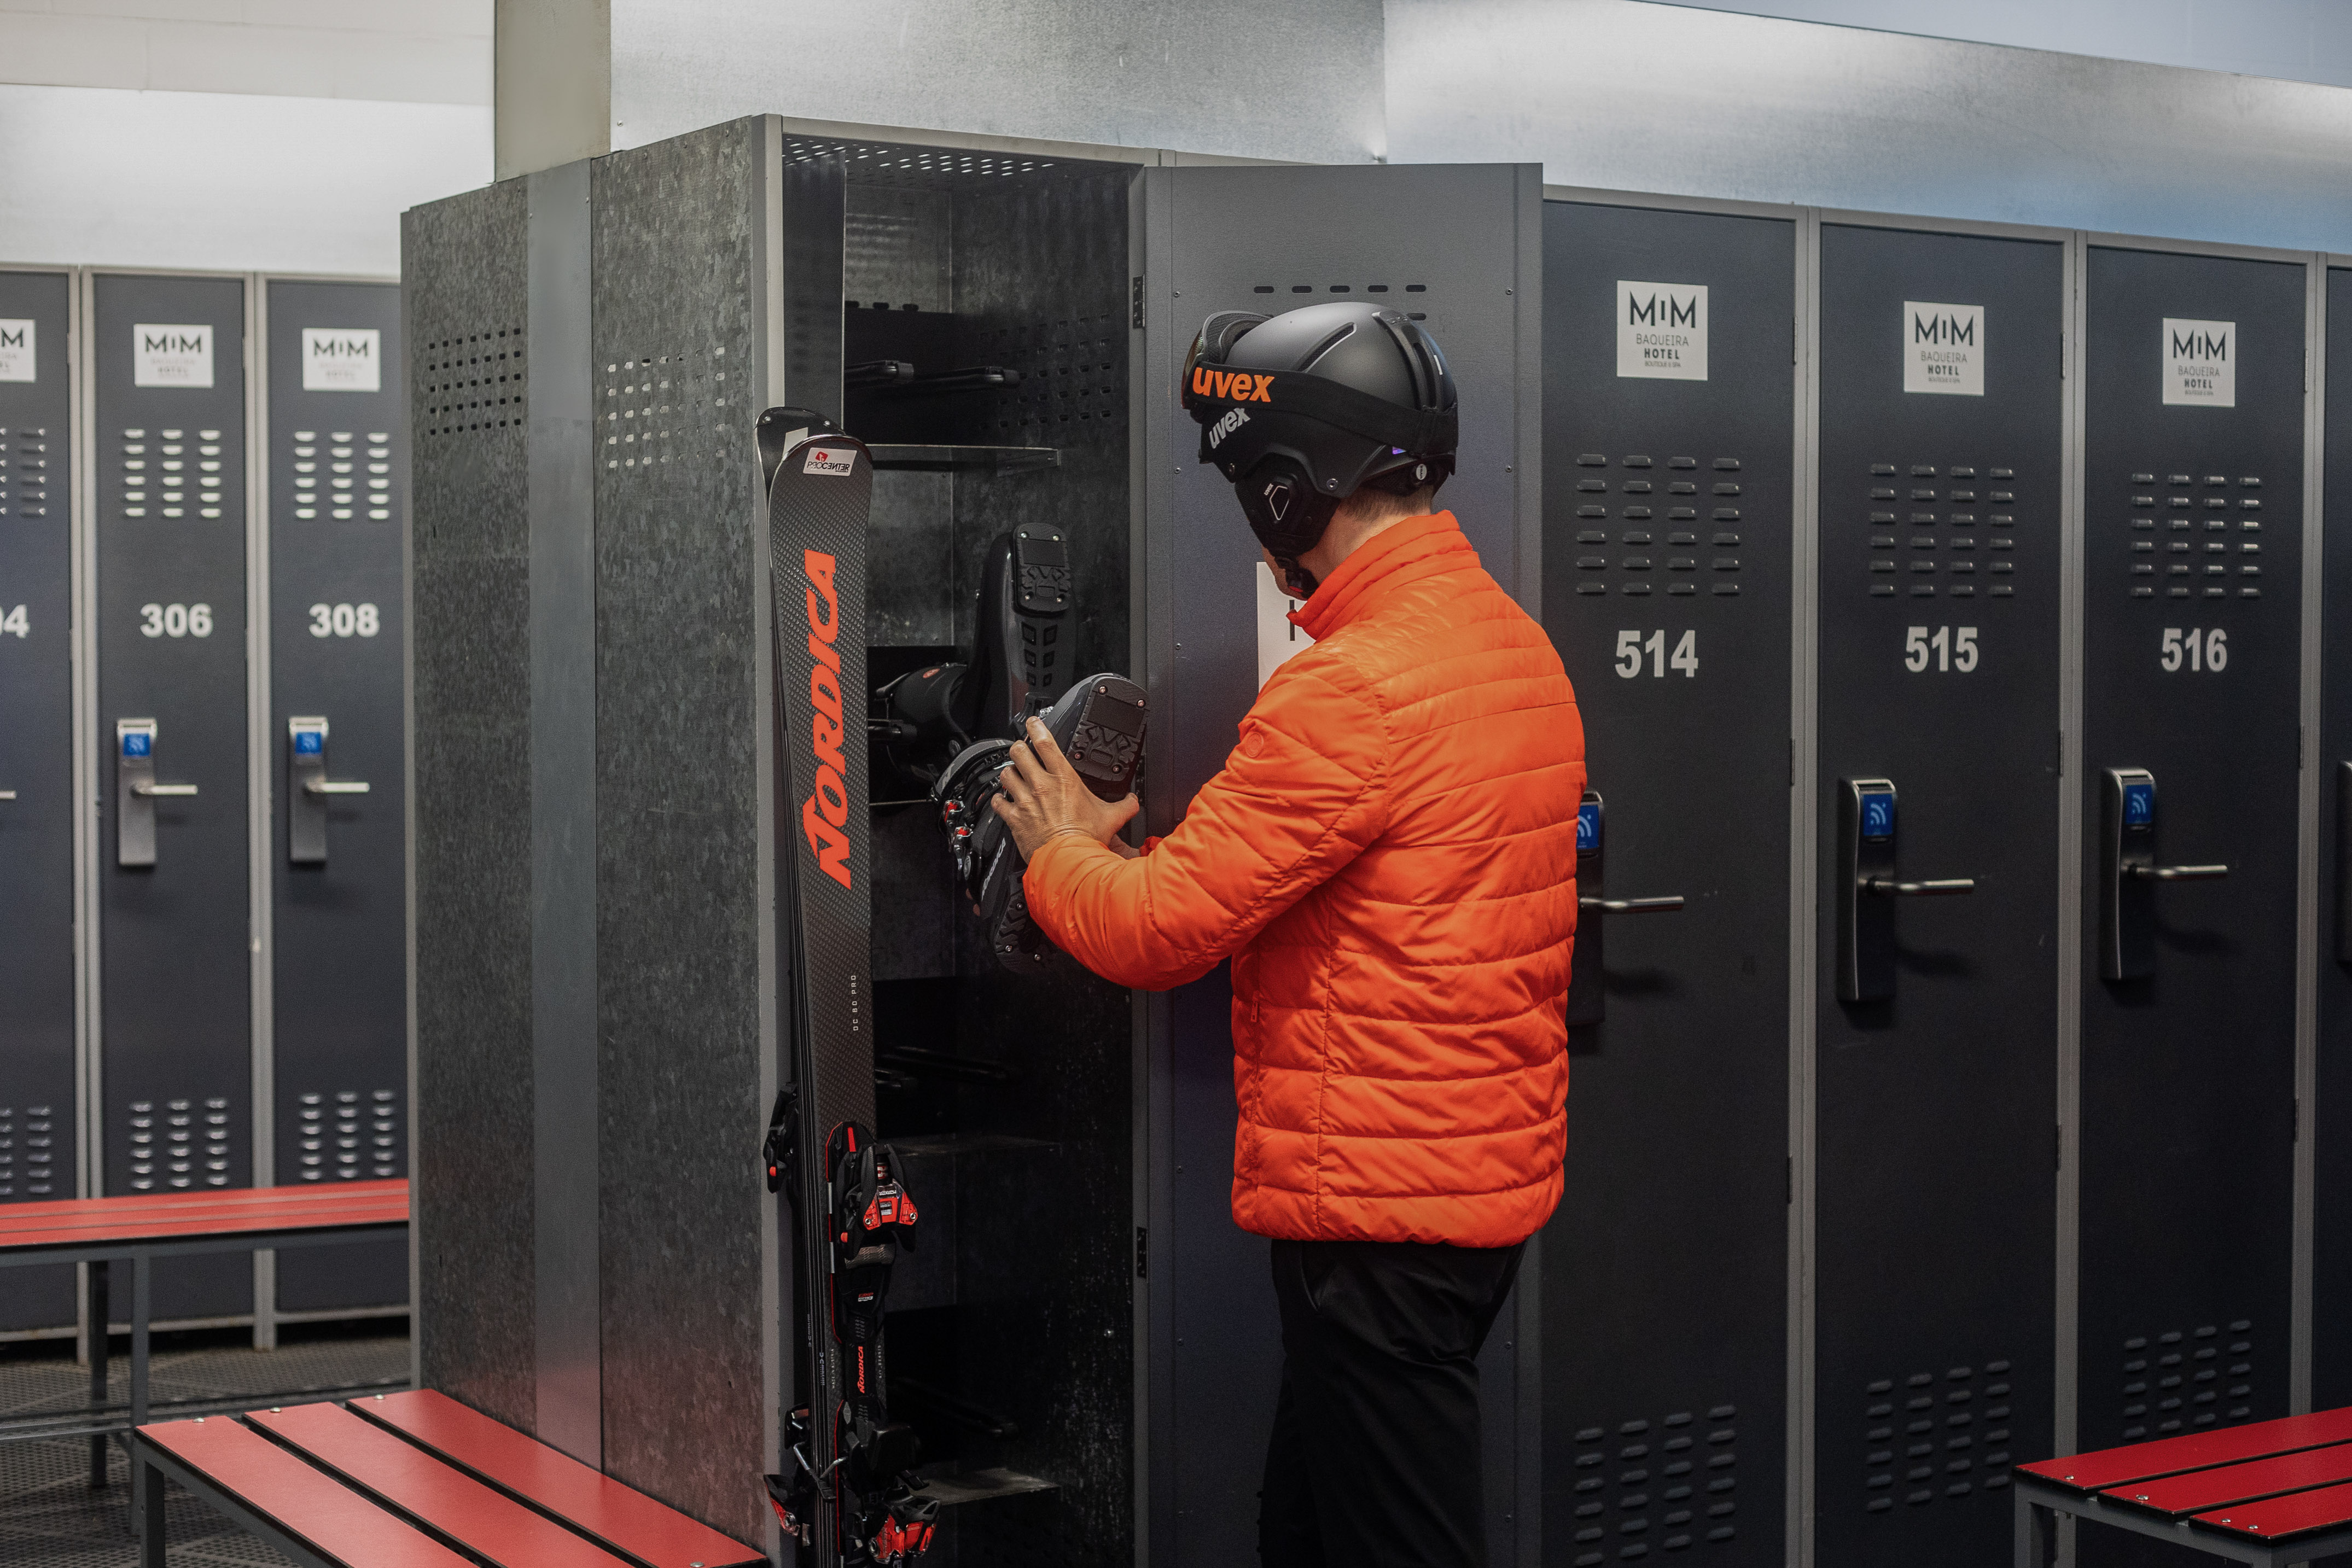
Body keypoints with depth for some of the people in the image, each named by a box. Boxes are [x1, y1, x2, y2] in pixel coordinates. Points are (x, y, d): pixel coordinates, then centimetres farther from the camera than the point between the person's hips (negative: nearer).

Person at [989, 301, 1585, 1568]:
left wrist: (1058, 850, 4)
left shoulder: (1356, 688, -21)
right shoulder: (1515, 642, 10)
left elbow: (1155, 932, -18)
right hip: (1491, 1175, 10)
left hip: (1379, 1202, -10)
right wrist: (1118, 849, 11)